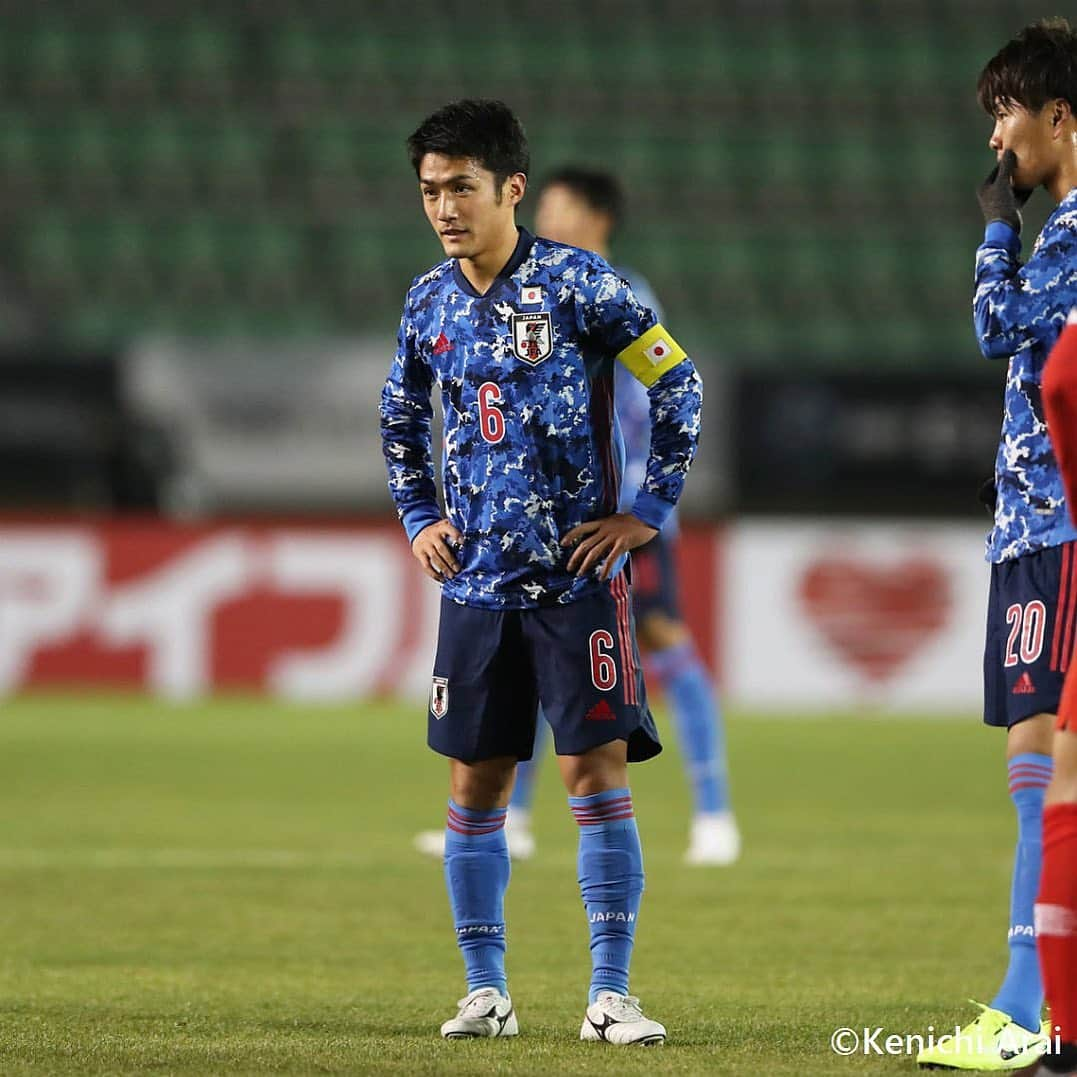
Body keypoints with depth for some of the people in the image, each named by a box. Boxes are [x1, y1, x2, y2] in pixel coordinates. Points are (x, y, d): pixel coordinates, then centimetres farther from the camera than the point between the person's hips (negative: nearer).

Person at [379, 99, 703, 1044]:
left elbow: (679, 388, -3)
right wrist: (419, 519, 13)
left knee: (596, 769, -8)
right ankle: (486, 991, 14)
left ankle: (610, 995, -5)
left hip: (577, 575, -5)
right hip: (477, 581, 5)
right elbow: (400, 420, 25)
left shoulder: (576, 283, -8)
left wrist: (648, 512, -5)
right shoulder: (430, 303, 7)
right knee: (475, 782, 5)